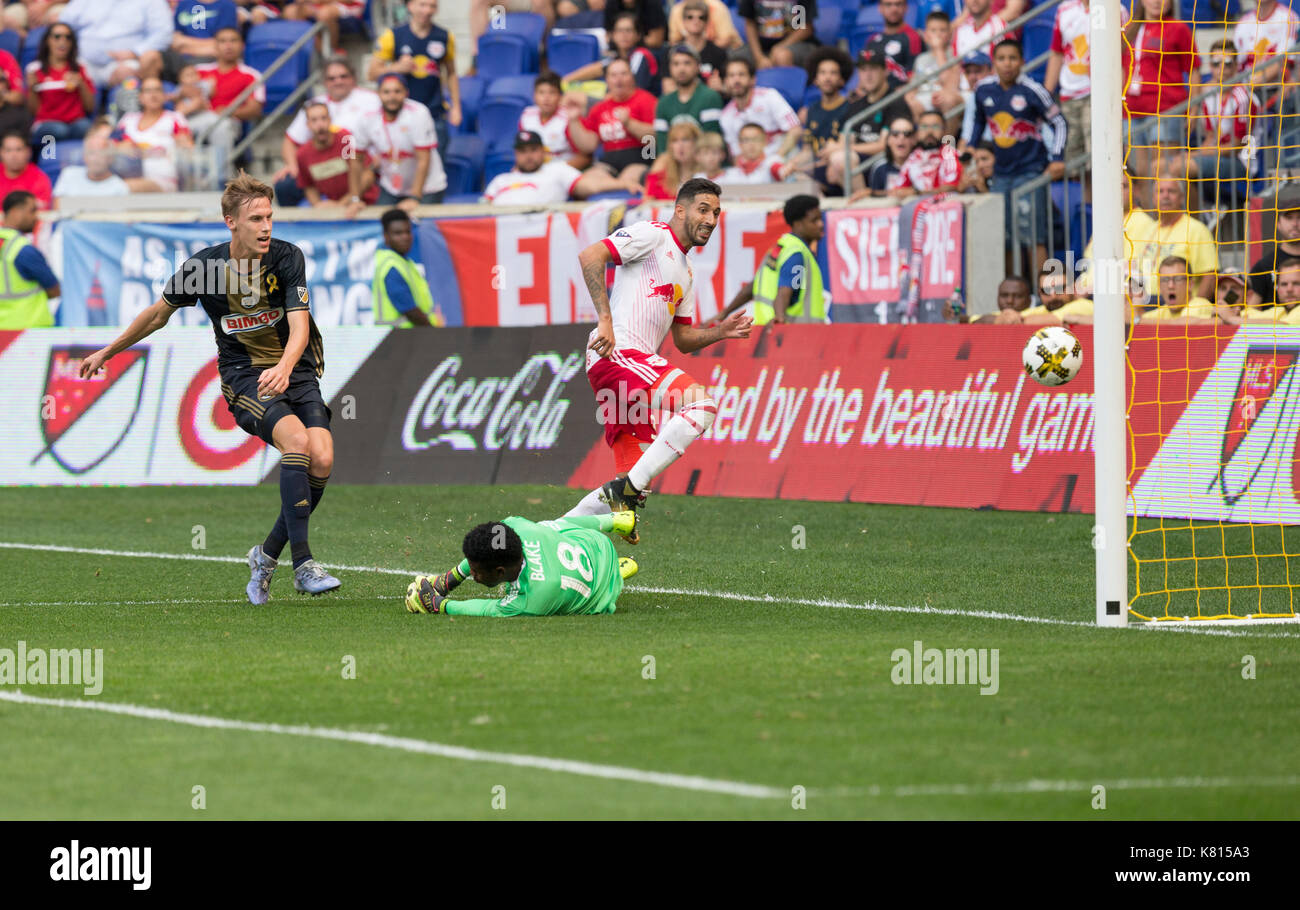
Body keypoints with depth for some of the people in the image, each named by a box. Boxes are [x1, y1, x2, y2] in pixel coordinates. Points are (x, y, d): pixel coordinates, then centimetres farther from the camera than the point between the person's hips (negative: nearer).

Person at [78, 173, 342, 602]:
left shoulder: (287, 258, -9)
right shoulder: (203, 266, -7)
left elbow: (300, 323, -19)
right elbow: (159, 314, 11)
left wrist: (284, 366, -40)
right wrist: (107, 352, 20)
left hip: (296, 371, 2)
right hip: (243, 376, -2)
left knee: (322, 459, -20)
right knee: (297, 439, -30)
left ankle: (268, 555, 2)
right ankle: (303, 564, -30)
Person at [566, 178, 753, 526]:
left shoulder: (686, 274, 27)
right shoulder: (653, 235, -2)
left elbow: (683, 339, 29)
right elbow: (590, 256, -14)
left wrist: (720, 331, 10)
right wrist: (605, 320, -21)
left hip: (638, 362, 10)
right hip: (617, 353, -10)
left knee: (633, 482, 6)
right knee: (701, 405, -26)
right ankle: (629, 488, -25)